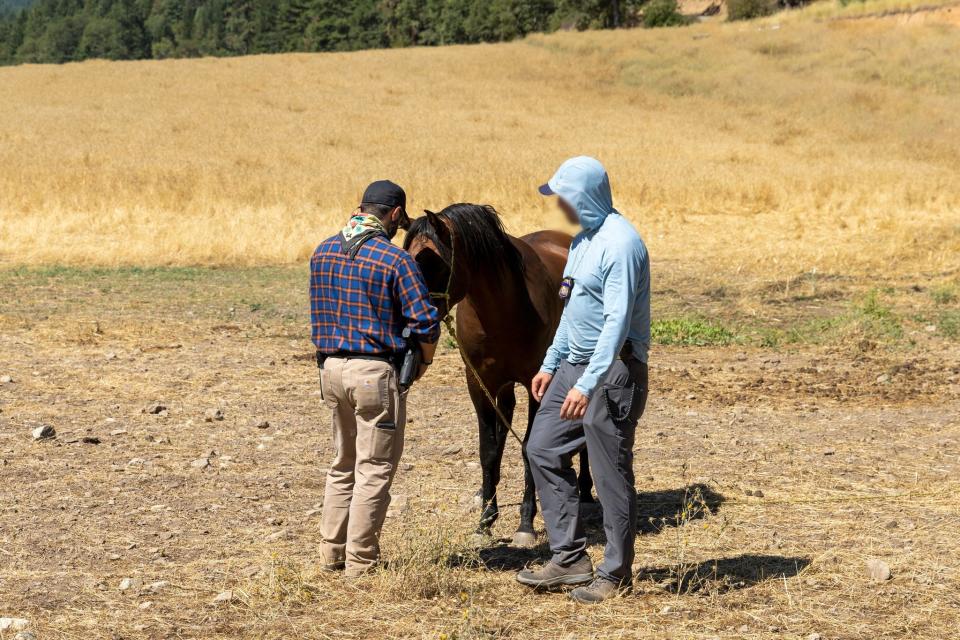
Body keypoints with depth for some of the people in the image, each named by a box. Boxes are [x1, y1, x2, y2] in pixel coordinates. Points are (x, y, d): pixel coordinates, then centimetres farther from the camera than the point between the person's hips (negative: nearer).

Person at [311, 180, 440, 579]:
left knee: (343, 466, 19)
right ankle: (360, 562, 4)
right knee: (374, 470, 2)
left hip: (331, 367, 7)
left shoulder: (323, 252, 6)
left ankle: (332, 553, 23)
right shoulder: (395, 259, -13)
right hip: (376, 371, -6)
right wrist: (425, 359, 4)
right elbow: (425, 323, -15)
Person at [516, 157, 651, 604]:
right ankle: (569, 558, 17)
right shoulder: (582, 239, 12)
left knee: (611, 473, -2)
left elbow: (617, 322, -25)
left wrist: (587, 385, -29)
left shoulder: (619, 244, -19)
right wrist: (551, 364, 20)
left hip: (613, 371, -10)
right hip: (575, 365, 10)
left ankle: (616, 574, 9)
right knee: (543, 450, 12)